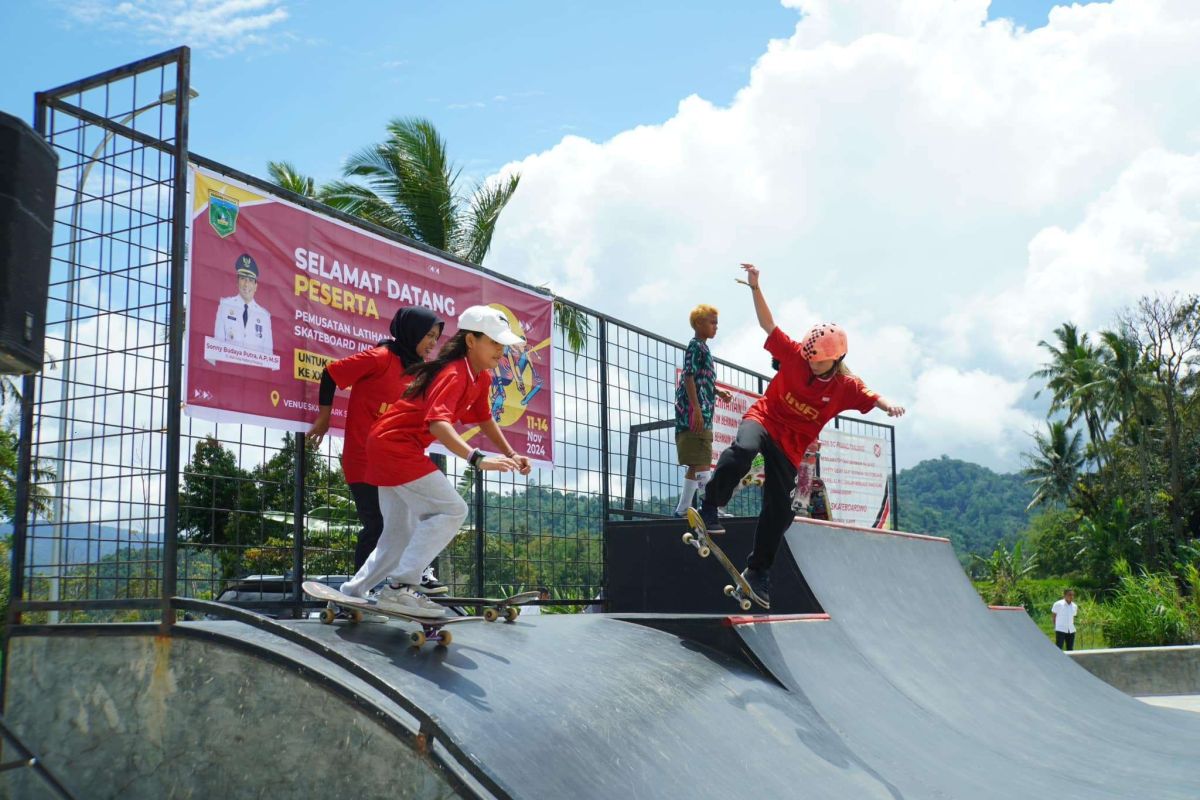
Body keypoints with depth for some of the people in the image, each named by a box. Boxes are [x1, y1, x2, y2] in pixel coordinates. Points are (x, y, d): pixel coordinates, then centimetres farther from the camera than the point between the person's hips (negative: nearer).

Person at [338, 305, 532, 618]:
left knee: (400, 535, 16)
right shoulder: (454, 375, -22)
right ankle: (400, 586, -18)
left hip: (389, 449, 10)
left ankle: (351, 594, 23)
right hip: (394, 444, -10)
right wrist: (478, 459, -49)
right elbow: (438, 423, -38)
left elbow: (484, 418, 24)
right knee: (451, 510, -17)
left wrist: (510, 454, 20)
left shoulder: (481, 378, 7)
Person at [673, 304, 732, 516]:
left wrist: (717, 391, 14)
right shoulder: (696, 346, -8)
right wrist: (697, 409, -22)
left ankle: (682, 509, 15)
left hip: (702, 415, 11)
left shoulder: (702, 348, 20)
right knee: (702, 465, -11)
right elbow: (689, 377, -16)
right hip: (695, 413, -11)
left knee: (695, 465, 11)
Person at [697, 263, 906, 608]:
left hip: (791, 447, 3)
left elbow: (870, 397, 0)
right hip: (764, 419, -2)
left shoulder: (845, 386, -7)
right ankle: (709, 509, -30)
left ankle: (758, 570, 20)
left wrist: (888, 405, -24)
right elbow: (767, 323, -10)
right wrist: (755, 287, -20)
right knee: (743, 450, -40)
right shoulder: (794, 354, -11)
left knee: (779, 511, 2)